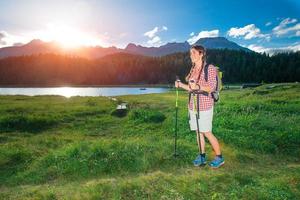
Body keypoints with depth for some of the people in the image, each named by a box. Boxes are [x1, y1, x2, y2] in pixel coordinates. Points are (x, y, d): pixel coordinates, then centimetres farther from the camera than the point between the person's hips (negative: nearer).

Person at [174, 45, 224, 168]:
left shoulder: (210, 68, -8)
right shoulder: (193, 70, 12)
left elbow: (211, 87, -15)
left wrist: (198, 86, -31)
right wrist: (181, 85, 3)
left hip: (205, 106, -6)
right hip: (193, 105, 7)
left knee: (207, 133, -2)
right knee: (198, 132, 10)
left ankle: (219, 158, 15)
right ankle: (202, 157, 23)